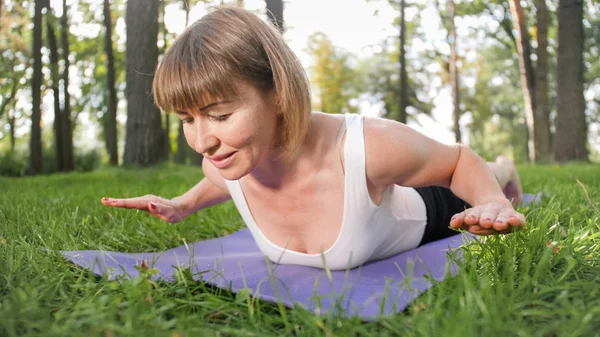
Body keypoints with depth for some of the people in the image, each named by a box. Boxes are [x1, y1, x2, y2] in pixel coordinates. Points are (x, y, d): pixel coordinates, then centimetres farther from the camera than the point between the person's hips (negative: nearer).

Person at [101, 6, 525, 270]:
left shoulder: (371, 147, -47)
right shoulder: (224, 162, -31)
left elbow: (460, 160, -25)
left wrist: (493, 201, -44)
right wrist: (182, 204, -17)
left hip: (425, 217, -3)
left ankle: (505, 170, 63)